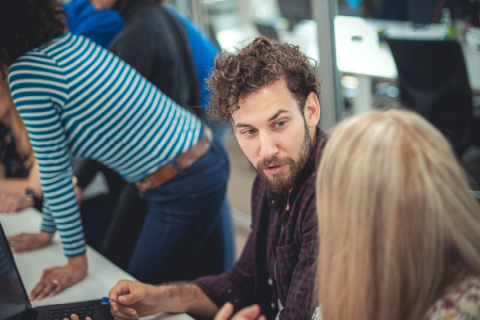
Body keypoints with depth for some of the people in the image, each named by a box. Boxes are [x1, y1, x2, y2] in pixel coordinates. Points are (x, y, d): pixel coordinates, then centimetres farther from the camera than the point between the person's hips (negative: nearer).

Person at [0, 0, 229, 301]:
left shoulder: (25, 75, -19)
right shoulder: (71, 42, 7)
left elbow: (55, 175, -13)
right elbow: (59, 161, 15)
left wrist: (76, 262, -2)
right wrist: (47, 232, 22)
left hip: (184, 191, -9)